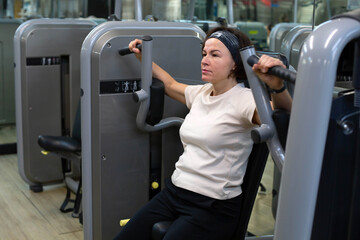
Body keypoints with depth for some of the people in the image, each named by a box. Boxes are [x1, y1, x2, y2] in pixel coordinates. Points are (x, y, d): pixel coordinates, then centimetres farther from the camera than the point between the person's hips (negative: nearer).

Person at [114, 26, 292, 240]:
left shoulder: (243, 100, -13)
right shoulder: (200, 93, 9)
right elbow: (170, 84, 29)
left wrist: (277, 86, -51)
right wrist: (144, 58, 30)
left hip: (212, 207, -7)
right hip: (174, 191, 7)